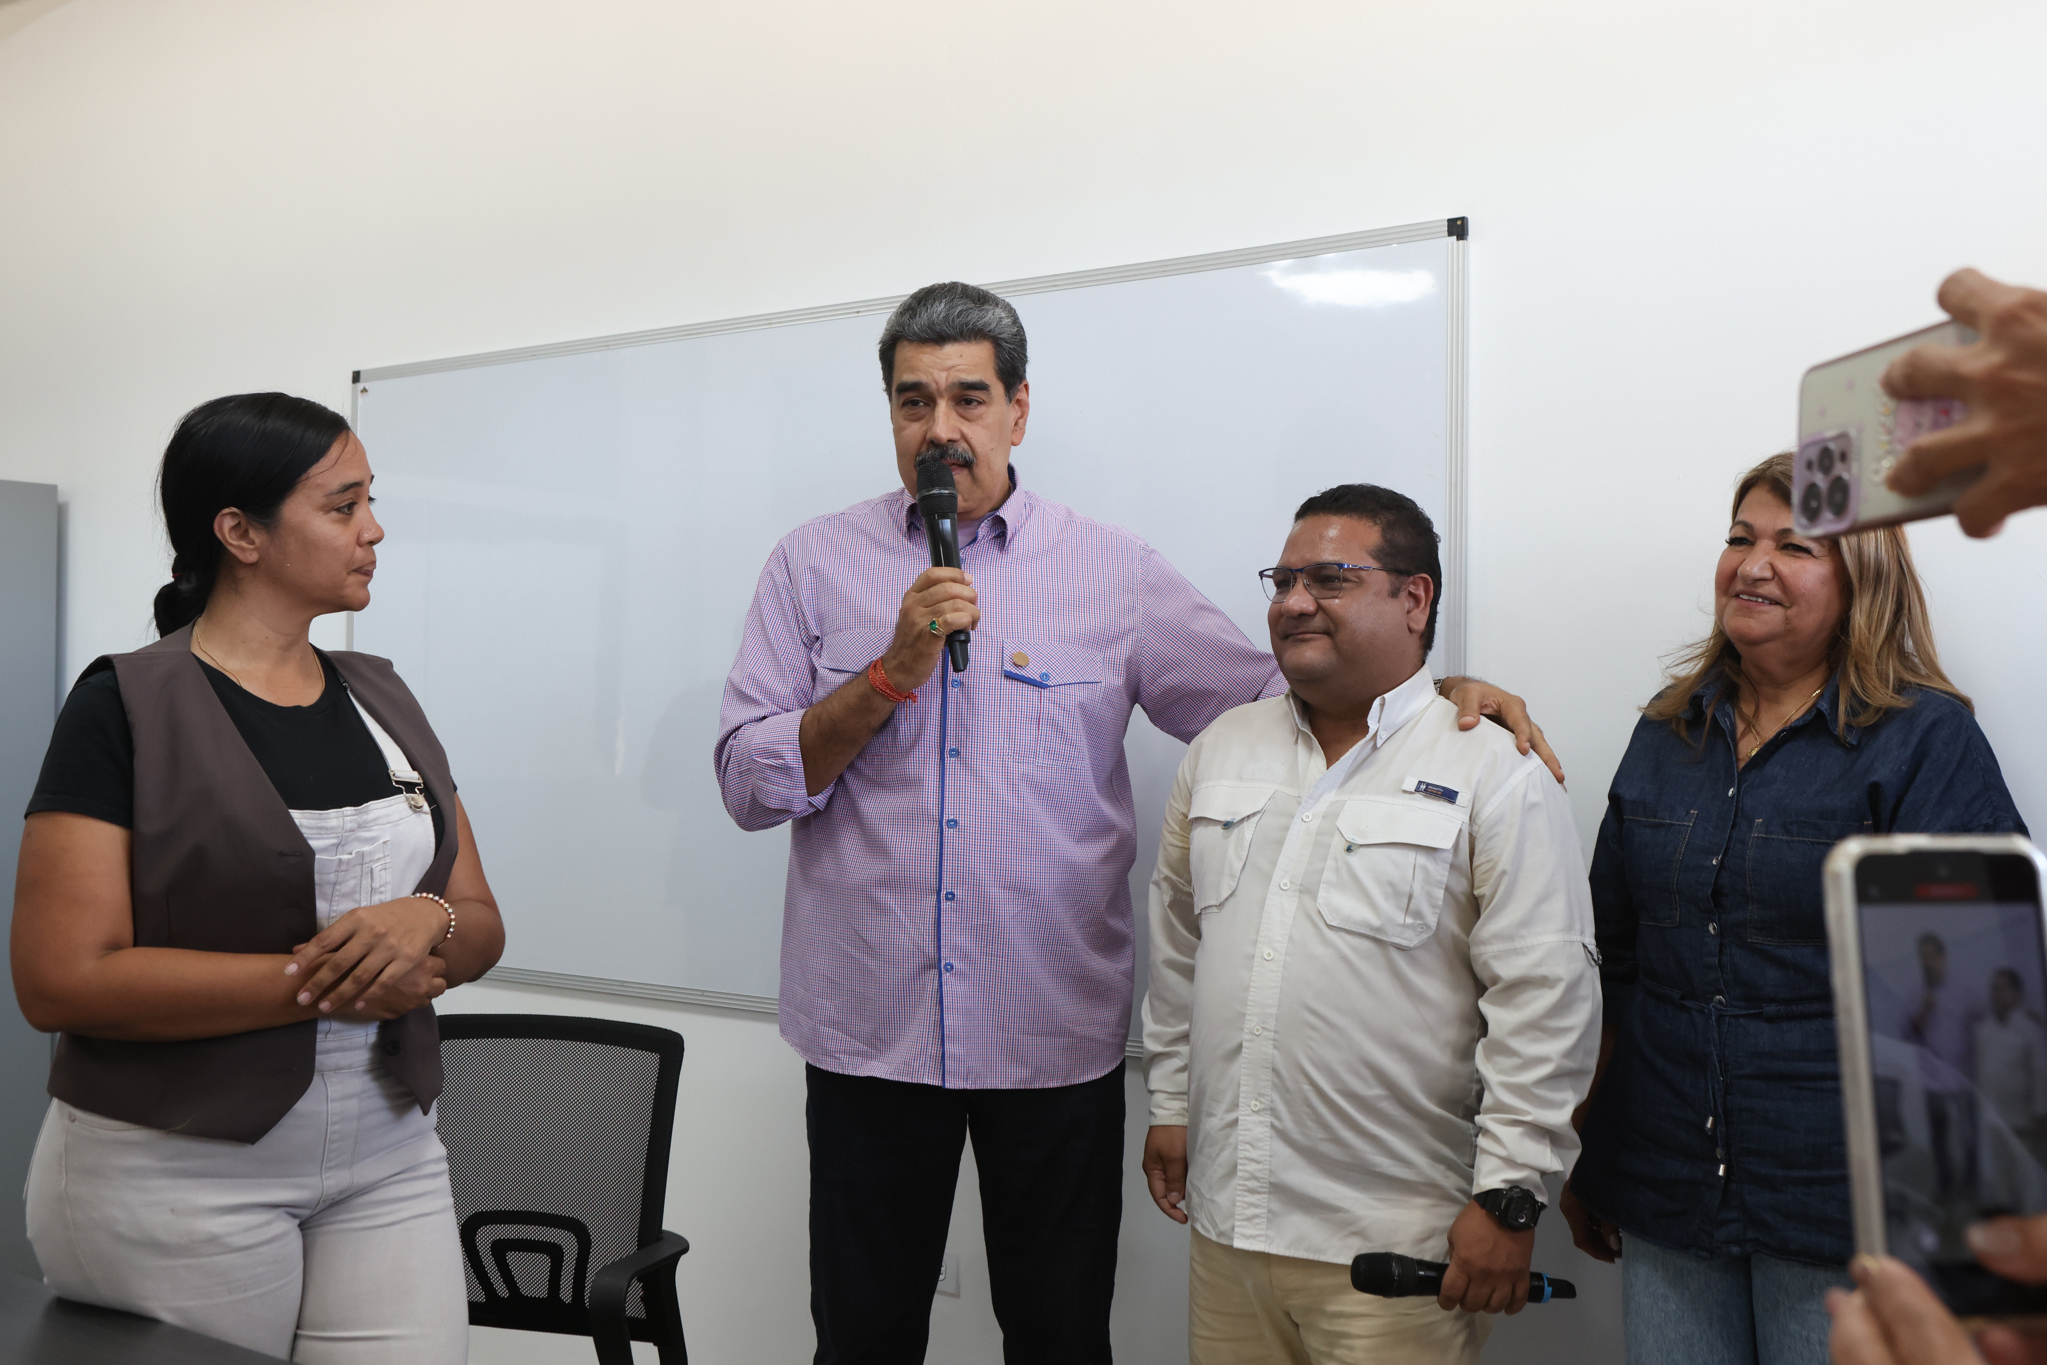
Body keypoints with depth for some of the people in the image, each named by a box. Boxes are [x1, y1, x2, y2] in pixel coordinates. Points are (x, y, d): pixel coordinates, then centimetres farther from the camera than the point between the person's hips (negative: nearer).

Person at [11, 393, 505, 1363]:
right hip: (173, 1176, -4)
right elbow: (61, 981, -17)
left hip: (389, 1164, 5)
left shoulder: (380, 698, 8)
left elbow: (481, 927, 9)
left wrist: (429, 924, -14)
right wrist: (322, 982, -20)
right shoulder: (127, 706, -9)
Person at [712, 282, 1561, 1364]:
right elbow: (748, 784, -3)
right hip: (866, 1031, 1)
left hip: (1056, 1037, 0)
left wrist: (1438, 693, -11)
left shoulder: (1113, 571, 1)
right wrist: (895, 673, -15)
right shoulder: (814, 564, 2)